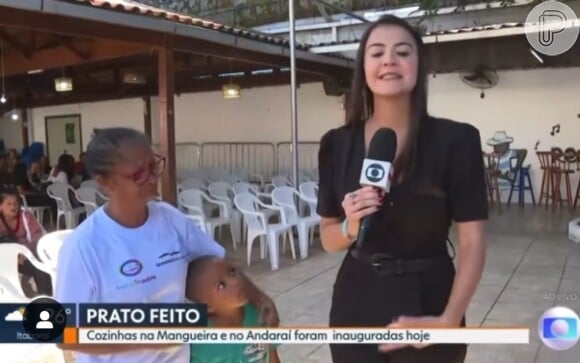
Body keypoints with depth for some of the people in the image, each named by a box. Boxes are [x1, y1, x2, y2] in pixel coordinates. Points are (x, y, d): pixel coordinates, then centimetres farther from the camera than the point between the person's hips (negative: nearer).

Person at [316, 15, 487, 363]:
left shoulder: (455, 139, -10)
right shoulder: (337, 143, -3)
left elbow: (472, 243, -8)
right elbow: (329, 239, 5)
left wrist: (449, 321, -16)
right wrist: (351, 227, -15)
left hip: (427, 301, -2)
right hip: (357, 302, 2)